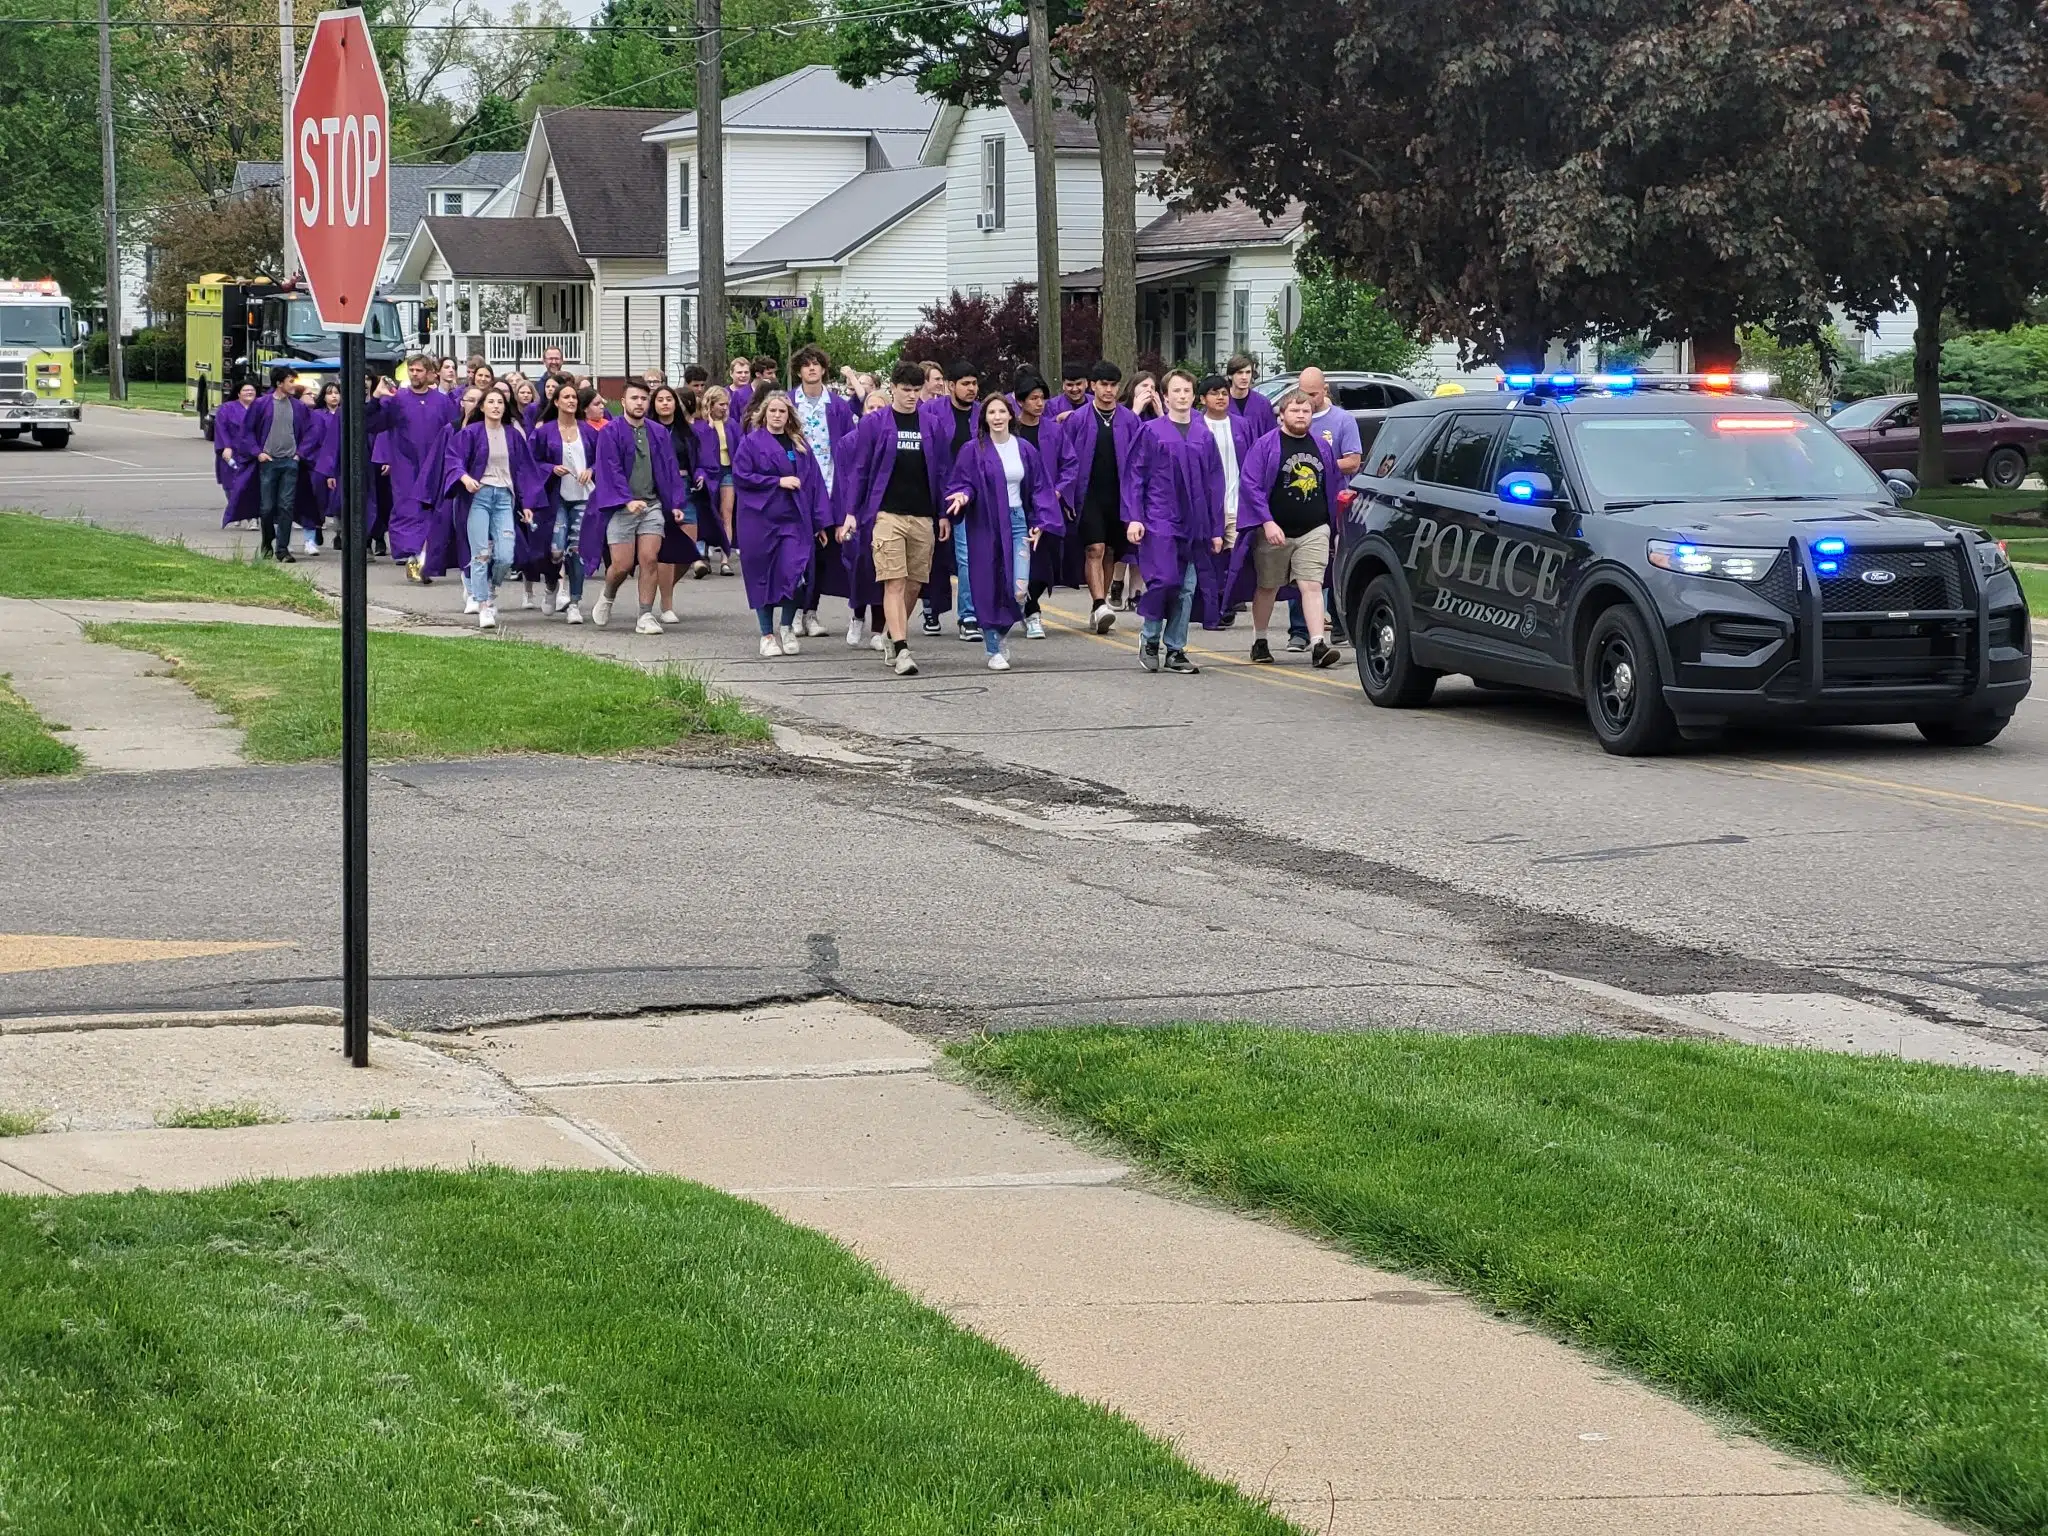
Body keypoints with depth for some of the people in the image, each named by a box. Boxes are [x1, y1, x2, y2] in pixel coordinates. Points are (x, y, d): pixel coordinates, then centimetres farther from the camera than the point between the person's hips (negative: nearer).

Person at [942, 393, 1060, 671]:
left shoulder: (1025, 450, 6)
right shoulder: (973, 451, -3)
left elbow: (1040, 488, 10)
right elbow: (962, 483, -1)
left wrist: (1040, 523, 1)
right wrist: (963, 496, -24)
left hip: (1017, 521, 2)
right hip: (985, 525, -2)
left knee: (1019, 590, -8)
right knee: (989, 589, 0)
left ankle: (1001, 632, 21)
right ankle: (994, 650, 12)